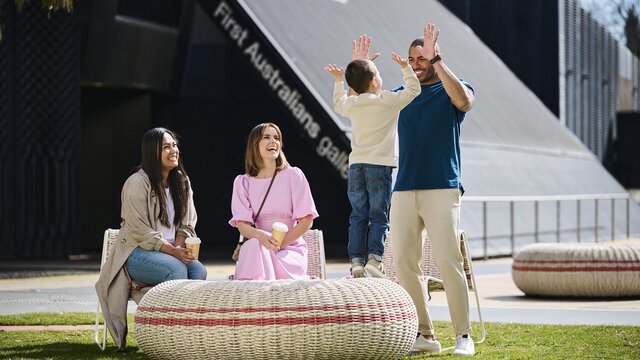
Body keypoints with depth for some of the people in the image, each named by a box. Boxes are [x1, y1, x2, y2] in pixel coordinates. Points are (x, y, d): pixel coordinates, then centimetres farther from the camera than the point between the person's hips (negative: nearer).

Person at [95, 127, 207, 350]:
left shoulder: (181, 182, 11)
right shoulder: (137, 183, -10)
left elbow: (187, 223, 12)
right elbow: (139, 231, -15)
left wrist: (179, 245, -10)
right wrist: (171, 251, -22)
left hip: (172, 251, 6)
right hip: (137, 252, -6)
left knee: (198, 270, -26)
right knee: (177, 269, -34)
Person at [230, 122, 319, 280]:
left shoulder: (293, 175, 3)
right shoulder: (243, 182, 7)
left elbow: (306, 221, -2)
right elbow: (242, 224, -4)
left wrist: (280, 244, -13)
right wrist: (261, 235, -28)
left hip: (290, 248, -1)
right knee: (254, 245, -35)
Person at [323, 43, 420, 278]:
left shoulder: (351, 105, 8)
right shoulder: (390, 101, -4)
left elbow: (338, 103, 31)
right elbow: (413, 89, 7)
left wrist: (338, 80, 40)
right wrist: (405, 68, 15)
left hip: (356, 166, 4)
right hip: (380, 165, -4)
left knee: (358, 216, 6)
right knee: (379, 216, -3)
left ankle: (356, 261, 1)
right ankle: (374, 259, -14)